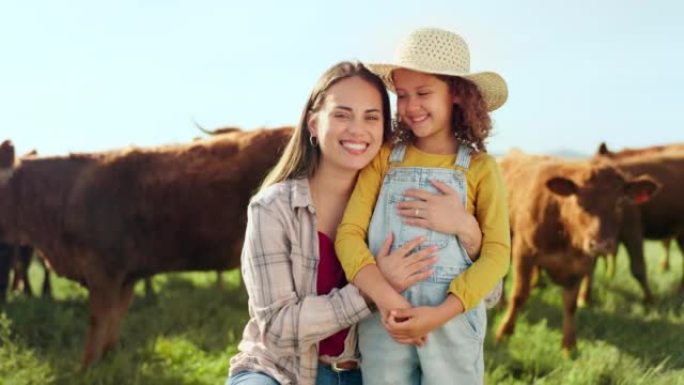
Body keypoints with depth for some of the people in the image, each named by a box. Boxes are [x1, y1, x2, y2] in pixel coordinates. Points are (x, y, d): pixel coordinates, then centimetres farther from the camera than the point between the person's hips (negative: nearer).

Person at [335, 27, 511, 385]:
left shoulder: (480, 168, 2)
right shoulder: (383, 159, 4)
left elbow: (497, 253, -3)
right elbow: (349, 233, -4)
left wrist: (440, 314, -16)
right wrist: (386, 299, -19)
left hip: (452, 322, -1)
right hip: (384, 321, 1)